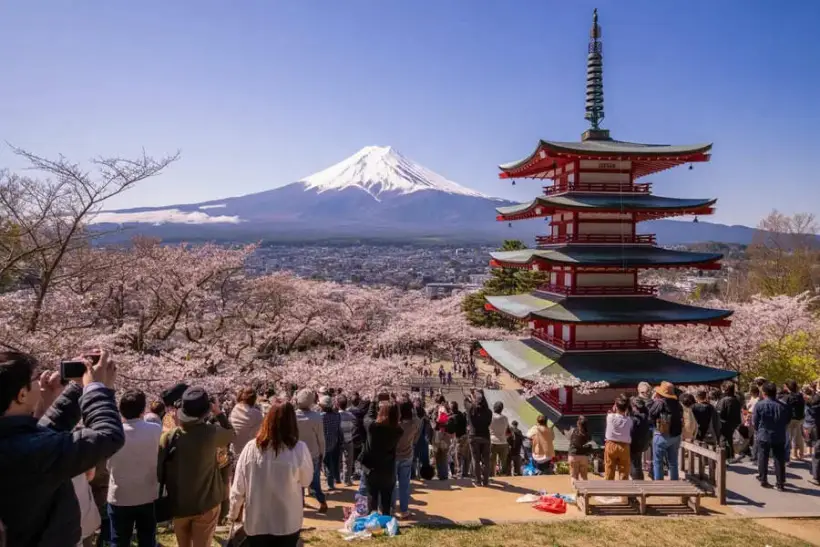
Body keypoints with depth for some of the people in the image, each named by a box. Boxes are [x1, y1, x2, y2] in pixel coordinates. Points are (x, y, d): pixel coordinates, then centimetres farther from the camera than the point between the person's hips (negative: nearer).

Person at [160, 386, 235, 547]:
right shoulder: (211, 433, -17)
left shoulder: (168, 437, -14)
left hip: (178, 504, 2)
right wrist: (219, 413, 9)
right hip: (206, 504, -2)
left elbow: (159, 470, -7)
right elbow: (231, 435, 4)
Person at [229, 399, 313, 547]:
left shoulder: (251, 448, -16)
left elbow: (238, 487, -6)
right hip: (287, 523, -1)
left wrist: (234, 513, 9)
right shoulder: (299, 449, -20)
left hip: (255, 522, 1)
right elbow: (306, 481, -3)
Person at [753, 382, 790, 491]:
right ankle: (780, 483, 11)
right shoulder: (784, 406, -6)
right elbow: (788, 420, 6)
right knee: (779, 460, 9)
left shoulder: (759, 405, -12)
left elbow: (755, 421, -6)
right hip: (779, 437, 2)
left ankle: (763, 480, 19)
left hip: (763, 436, -2)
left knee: (763, 459, 12)